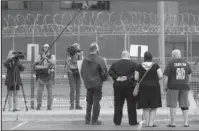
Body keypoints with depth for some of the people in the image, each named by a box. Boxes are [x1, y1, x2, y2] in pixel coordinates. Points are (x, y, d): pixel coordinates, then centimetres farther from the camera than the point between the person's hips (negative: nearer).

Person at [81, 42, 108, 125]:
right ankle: (94, 120, 2)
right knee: (96, 102, 2)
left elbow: (82, 72, 8)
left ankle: (87, 119, 19)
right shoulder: (100, 60, -12)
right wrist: (103, 79, 7)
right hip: (97, 84, -5)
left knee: (89, 102, 15)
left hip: (88, 84, 5)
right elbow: (104, 72, -11)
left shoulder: (85, 60, 4)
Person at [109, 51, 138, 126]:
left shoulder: (115, 64, 8)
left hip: (118, 85, 3)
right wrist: (128, 77, -11)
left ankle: (117, 121, 10)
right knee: (131, 105, 4)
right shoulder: (133, 64, -1)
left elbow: (110, 72, -1)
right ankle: (132, 121, 5)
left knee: (118, 105, 8)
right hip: (129, 85, -3)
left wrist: (116, 77, -7)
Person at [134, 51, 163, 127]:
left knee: (145, 107, 10)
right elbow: (161, 76, -9)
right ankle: (151, 123, -1)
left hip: (143, 87, 1)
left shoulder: (139, 66, -3)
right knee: (154, 107, 6)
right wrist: (155, 79, 10)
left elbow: (136, 78, -3)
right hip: (154, 87, -1)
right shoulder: (155, 66, -5)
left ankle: (147, 123, 9)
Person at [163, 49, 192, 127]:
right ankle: (186, 122, 5)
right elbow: (189, 75, 21)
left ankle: (173, 123, 0)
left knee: (173, 105, 2)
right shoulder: (186, 63, 8)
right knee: (184, 105, 10)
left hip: (173, 86, -4)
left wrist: (165, 87, -2)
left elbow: (165, 76, -11)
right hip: (184, 86, 4)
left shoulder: (171, 63, -7)